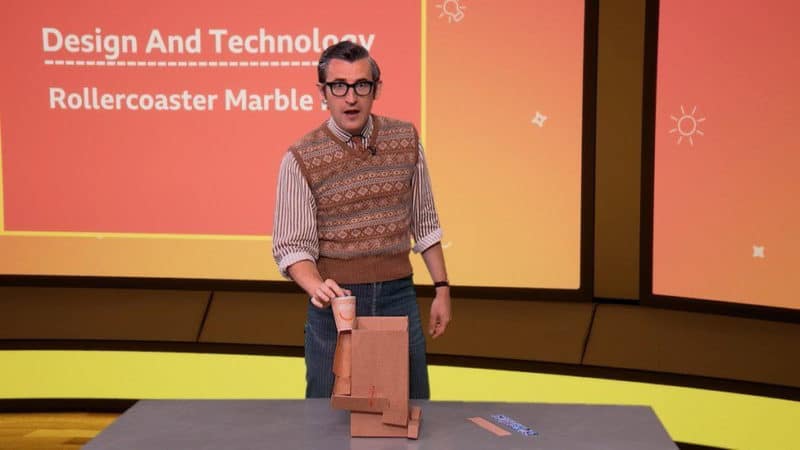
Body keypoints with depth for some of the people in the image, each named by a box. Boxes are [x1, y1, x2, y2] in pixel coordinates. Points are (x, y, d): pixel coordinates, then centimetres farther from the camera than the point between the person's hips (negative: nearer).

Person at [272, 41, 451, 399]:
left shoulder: (406, 140, 1)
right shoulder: (301, 159, -9)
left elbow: (424, 222, 9)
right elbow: (292, 246, -10)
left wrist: (442, 288, 8)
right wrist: (316, 287, -28)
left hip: (398, 297, 3)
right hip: (337, 301, -2)